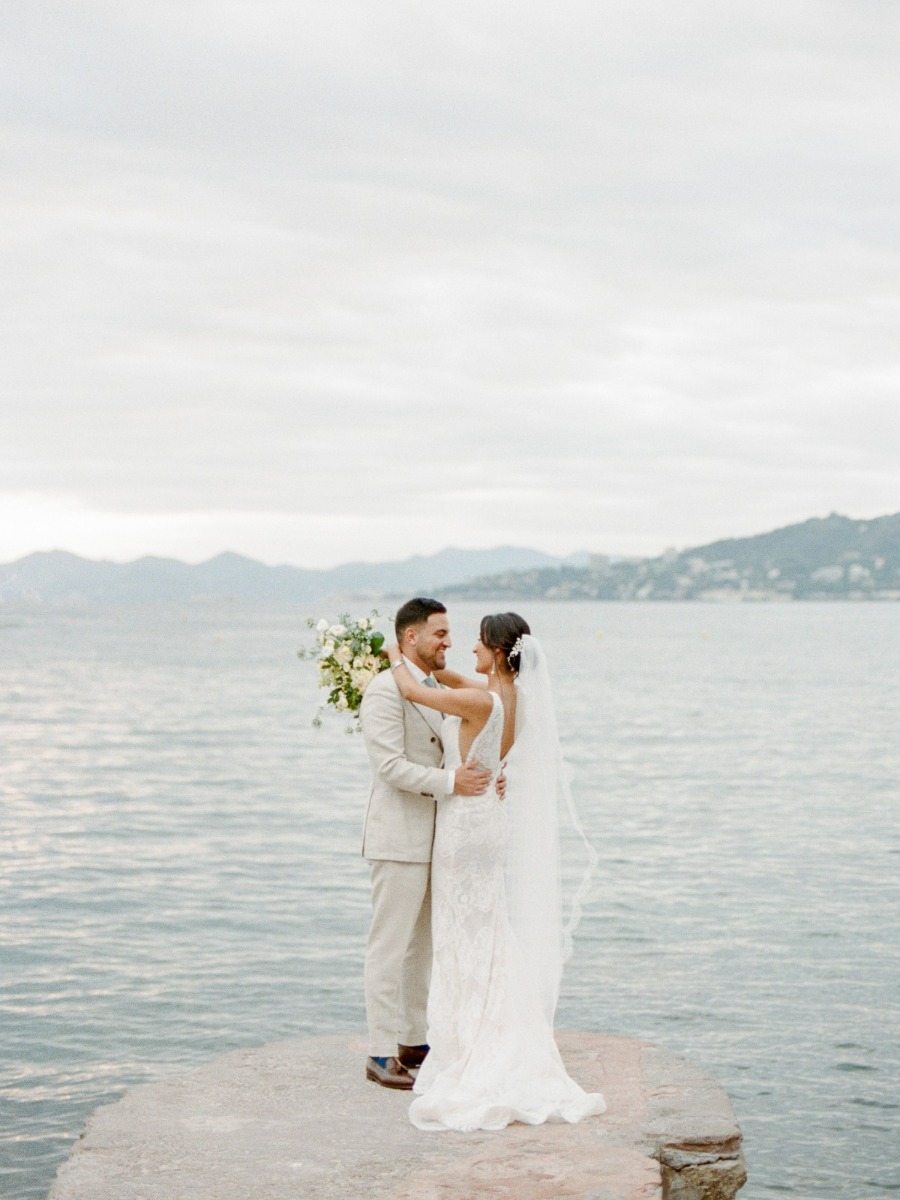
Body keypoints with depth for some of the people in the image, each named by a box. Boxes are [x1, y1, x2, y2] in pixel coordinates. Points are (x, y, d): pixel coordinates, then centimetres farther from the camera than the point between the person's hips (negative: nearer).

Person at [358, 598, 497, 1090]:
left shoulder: (435, 690, 15)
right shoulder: (385, 690, -14)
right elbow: (391, 766, -21)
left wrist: (483, 775, -1)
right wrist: (451, 782, -25)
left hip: (432, 839, 9)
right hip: (398, 839, -9)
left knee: (423, 944, 14)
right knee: (389, 947, -5)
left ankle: (413, 1041, 24)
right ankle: (381, 1054, 0)